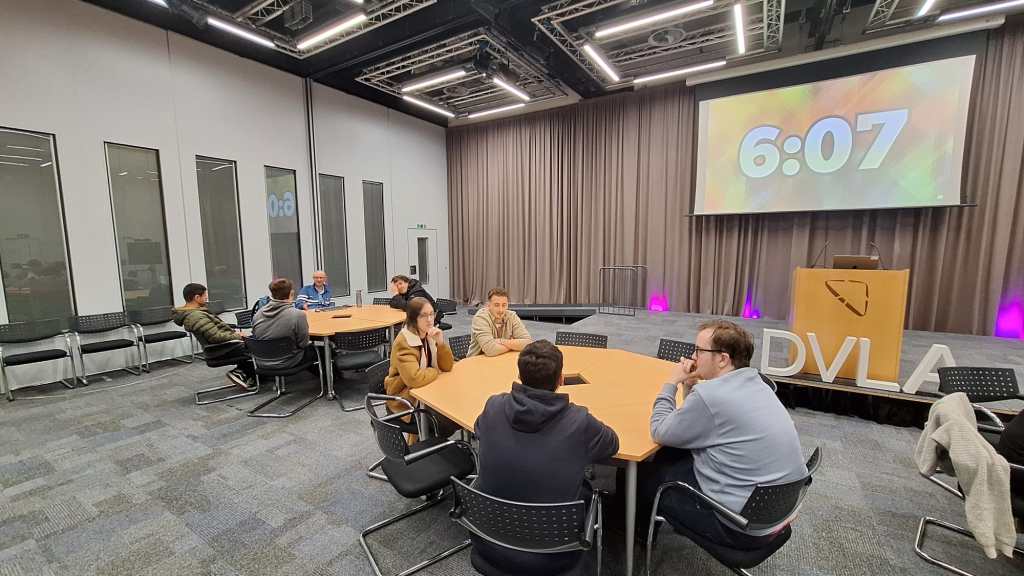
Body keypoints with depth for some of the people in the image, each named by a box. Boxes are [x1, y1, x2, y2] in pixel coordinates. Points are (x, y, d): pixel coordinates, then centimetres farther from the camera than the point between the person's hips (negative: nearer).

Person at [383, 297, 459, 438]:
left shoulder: (431, 334, -1)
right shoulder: (403, 343, -24)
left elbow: (447, 367, -3)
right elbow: (414, 379, -36)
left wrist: (441, 343, -19)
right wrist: (436, 371, -16)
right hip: (406, 400, -8)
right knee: (449, 421, -18)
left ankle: (436, 437, 19)